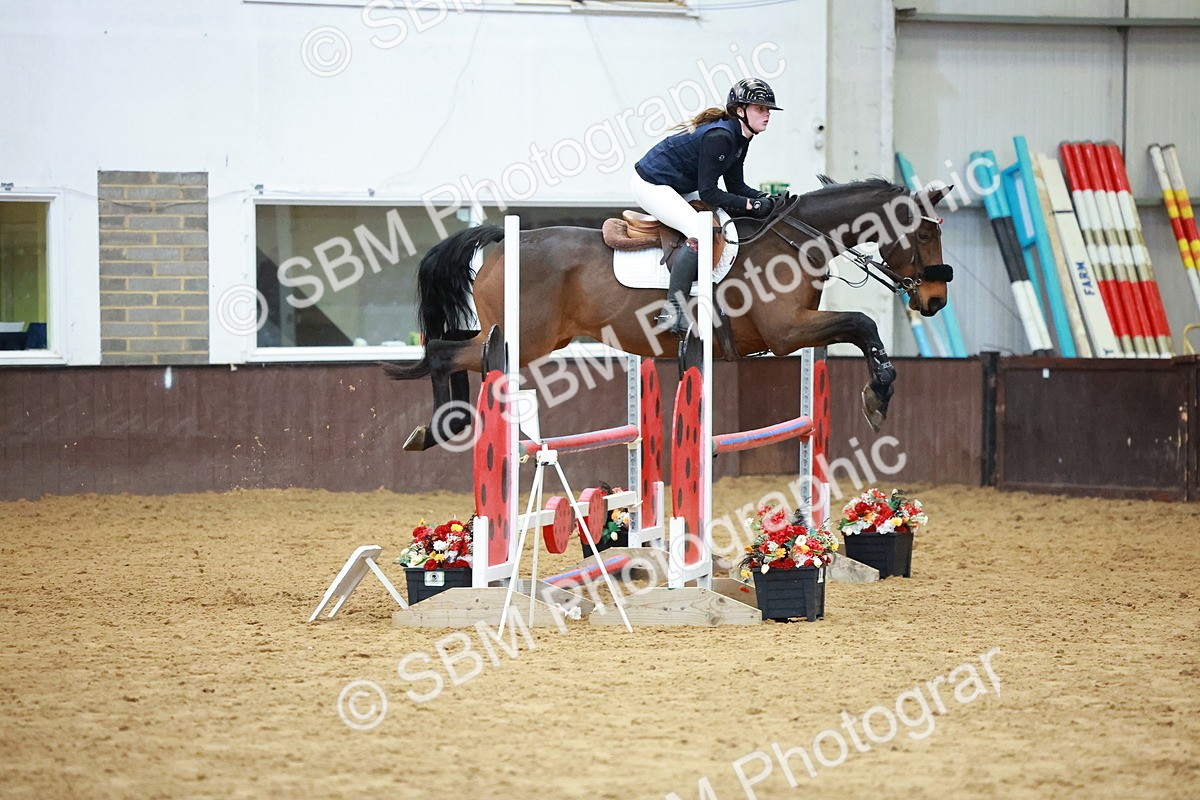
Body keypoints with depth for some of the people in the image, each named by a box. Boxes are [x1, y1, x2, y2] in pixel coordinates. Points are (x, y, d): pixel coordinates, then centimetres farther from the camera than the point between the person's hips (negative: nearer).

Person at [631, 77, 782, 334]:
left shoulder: (740, 139, 5)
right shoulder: (720, 136, -25)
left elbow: (736, 186, 10)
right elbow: (708, 192, -25)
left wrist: (765, 199, -6)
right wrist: (750, 205, -23)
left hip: (673, 187, 11)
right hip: (650, 185, -11)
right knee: (699, 231, -26)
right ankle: (672, 312, -28)